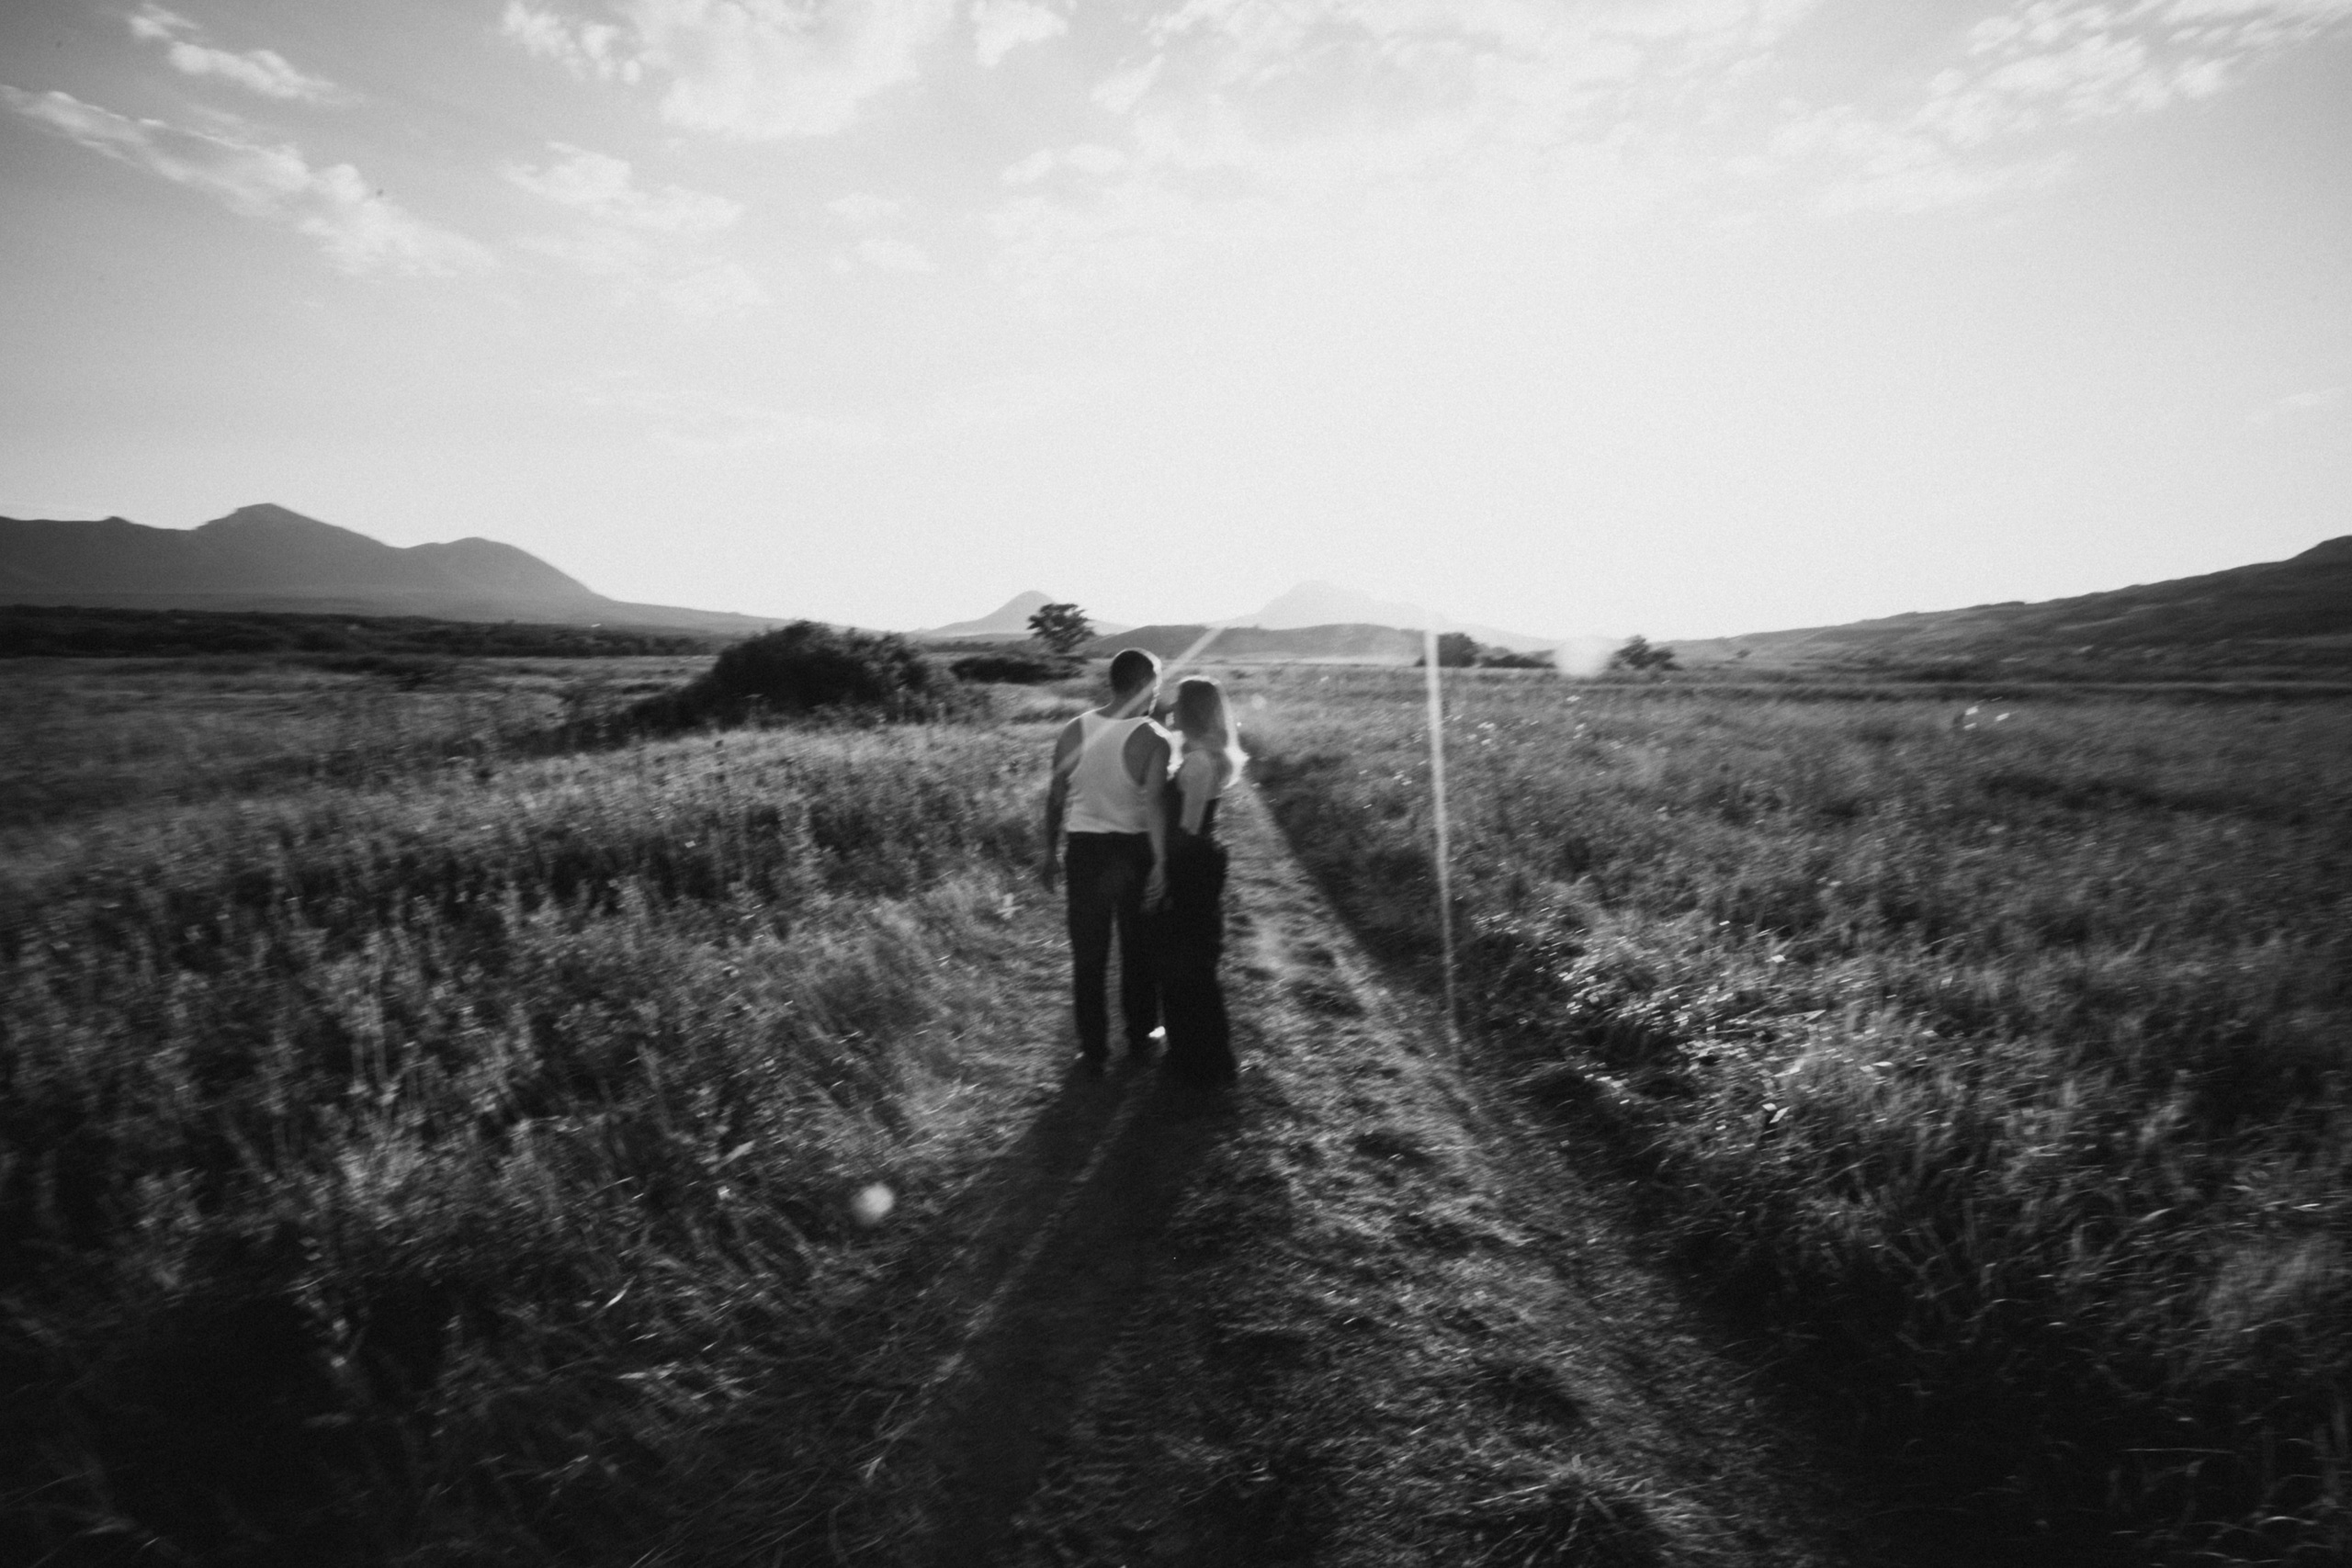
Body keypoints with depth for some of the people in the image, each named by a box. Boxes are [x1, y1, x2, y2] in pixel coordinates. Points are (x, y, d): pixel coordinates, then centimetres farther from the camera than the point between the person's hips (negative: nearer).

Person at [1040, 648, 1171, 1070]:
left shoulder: (1073, 732, -3)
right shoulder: (1152, 740, -14)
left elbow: (1056, 796, 3)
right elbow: (1154, 804, -22)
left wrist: (1051, 851, 13)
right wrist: (1161, 862, -20)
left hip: (1084, 848, 3)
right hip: (1133, 849, -2)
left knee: (1088, 953, 12)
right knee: (1139, 950, 16)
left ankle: (1093, 1048, 21)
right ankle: (1139, 1038, 31)